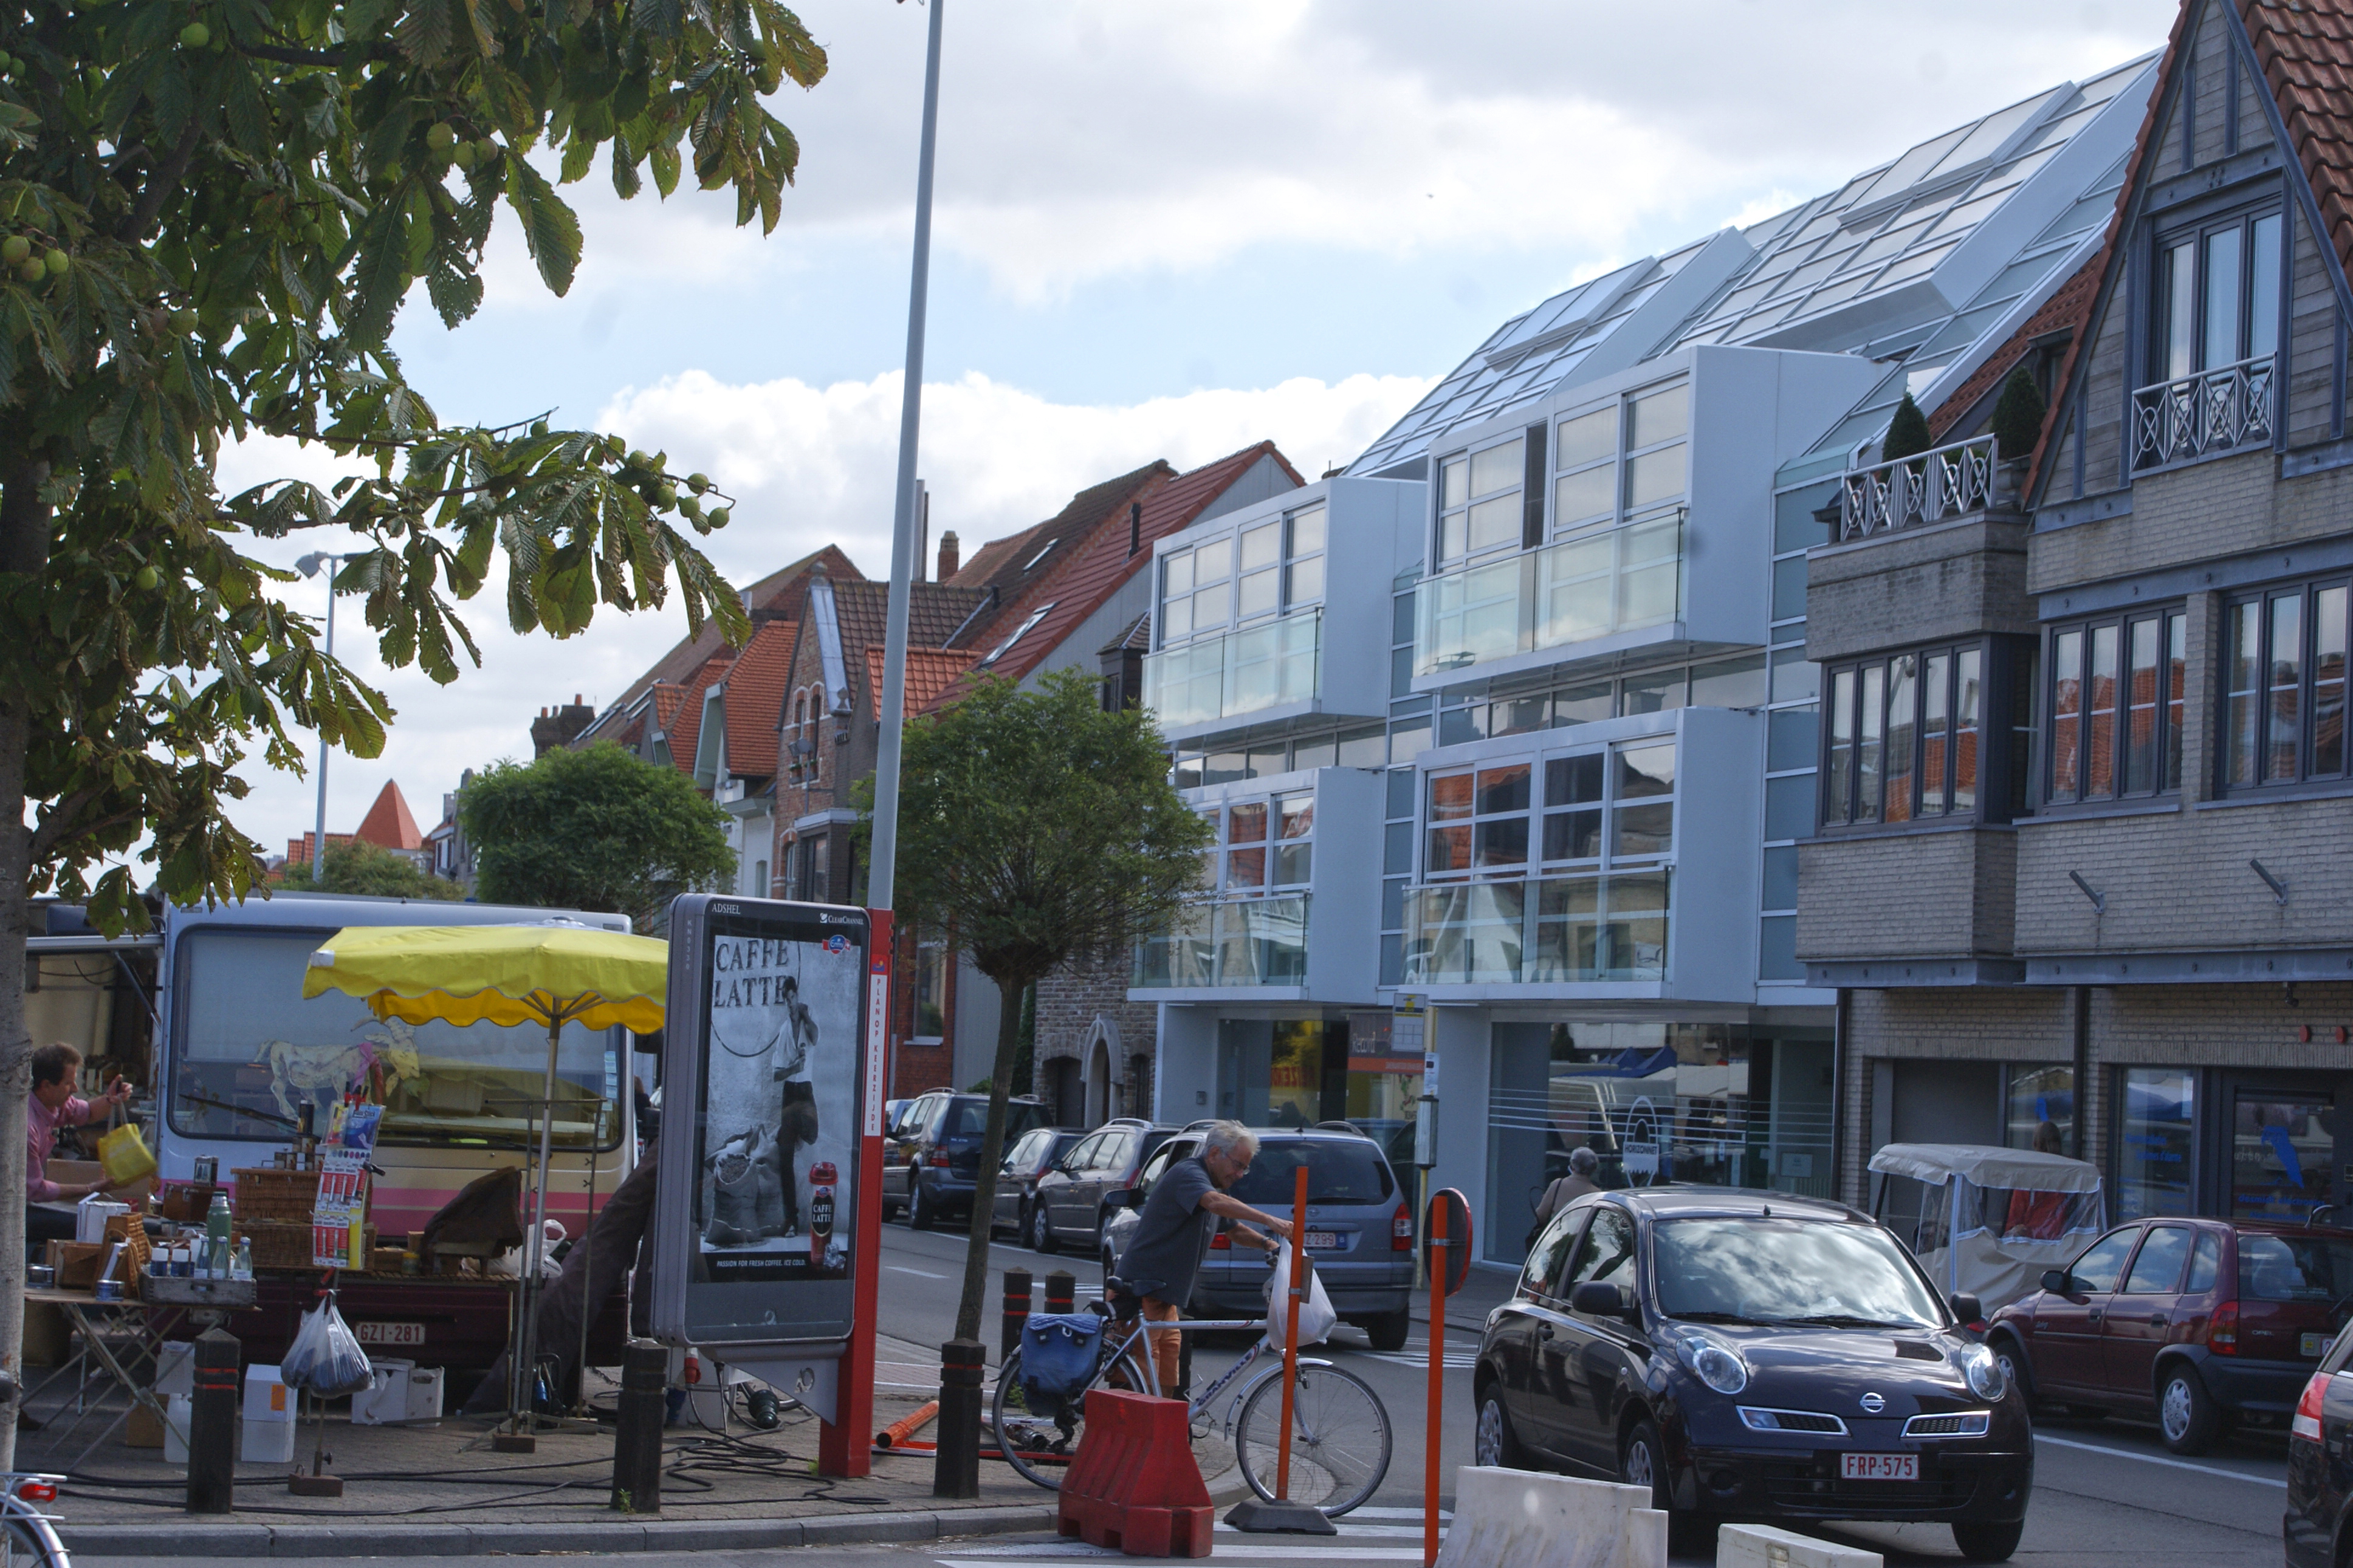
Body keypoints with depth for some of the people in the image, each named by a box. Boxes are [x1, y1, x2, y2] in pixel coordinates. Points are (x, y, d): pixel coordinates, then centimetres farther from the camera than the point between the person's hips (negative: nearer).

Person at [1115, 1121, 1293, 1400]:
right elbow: (1215, 1203, -35)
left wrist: (1267, 1243, 7)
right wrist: (1268, 1220, -45)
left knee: (1167, 1384, 9)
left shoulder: (1212, 1186, 18)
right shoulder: (1187, 1174, -15)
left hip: (1164, 1294, 10)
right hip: (1142, 1290, -10)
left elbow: (1236, 1229, 28)